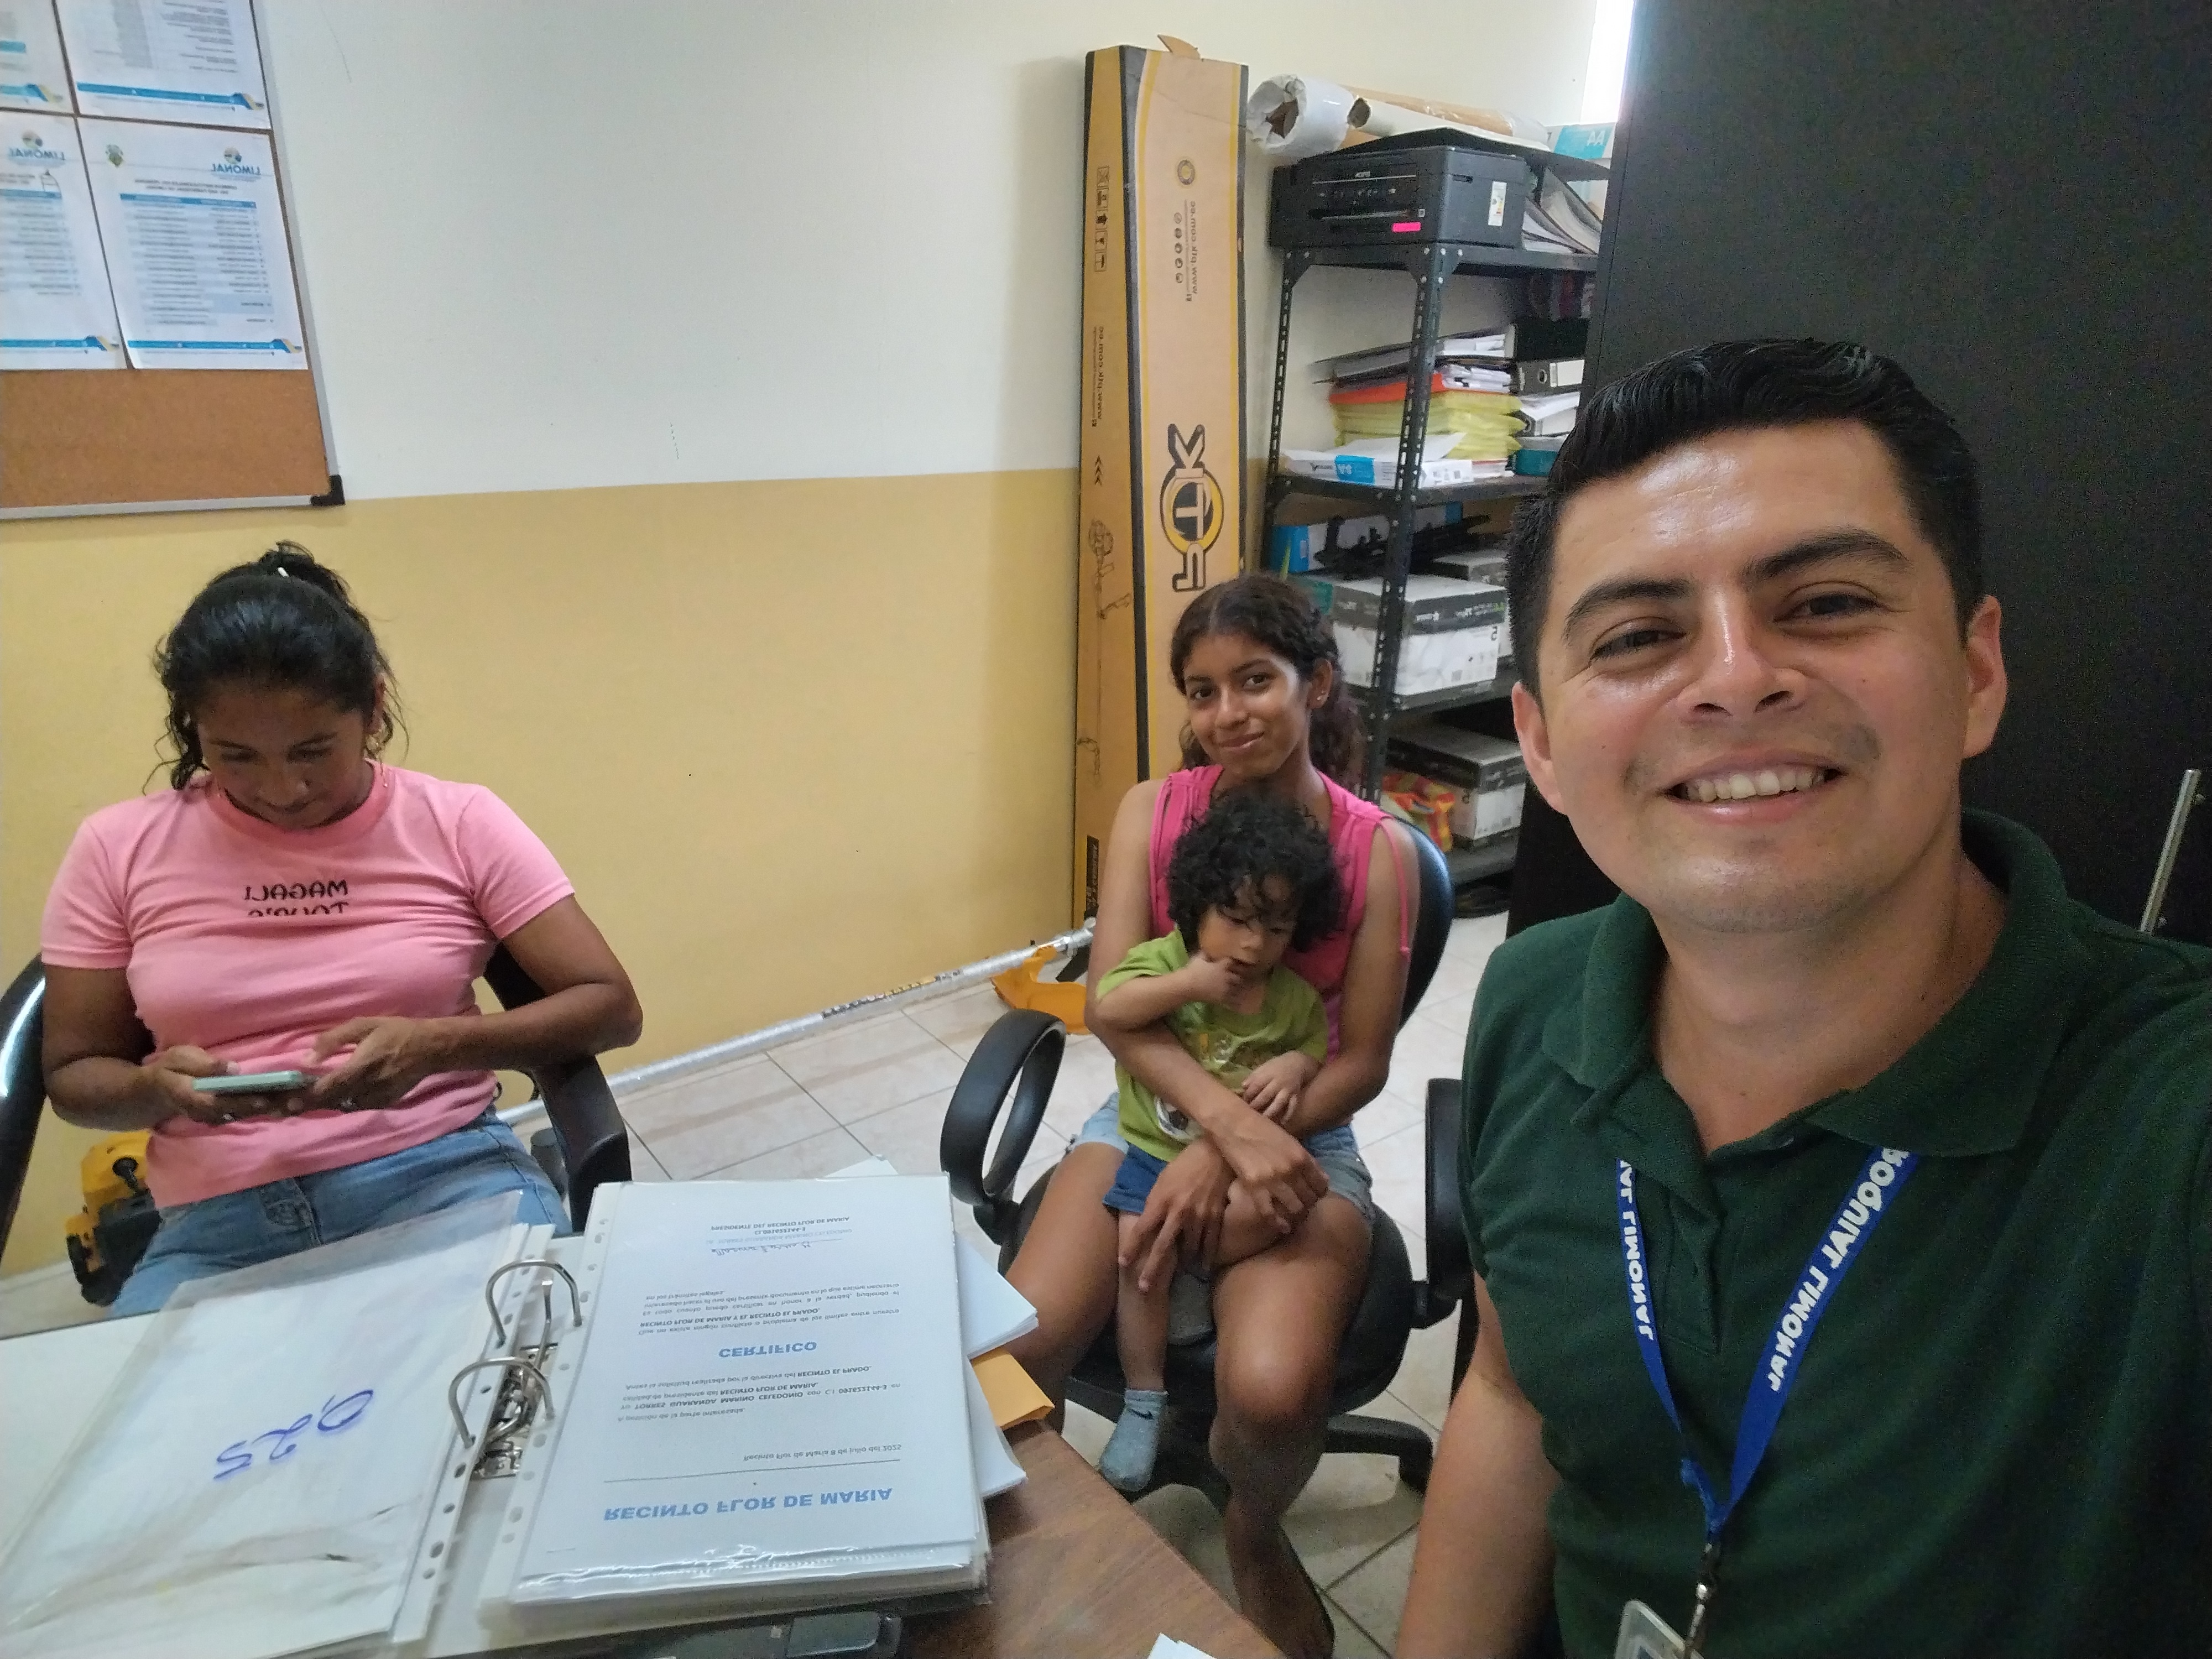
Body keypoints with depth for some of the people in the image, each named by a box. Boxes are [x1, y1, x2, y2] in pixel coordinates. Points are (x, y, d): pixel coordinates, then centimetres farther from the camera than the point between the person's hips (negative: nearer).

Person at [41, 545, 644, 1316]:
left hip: (444, 1171, -1)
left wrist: (436, 1046, -20)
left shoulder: (457, 823, -1)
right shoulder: (120, 848, 5)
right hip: (216, 1218, 2)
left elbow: (610, 1004, -4)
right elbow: (74, 1073, 13)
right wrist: (156, 1087, -11)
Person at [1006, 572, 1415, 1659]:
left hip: (1302, 1137, -1)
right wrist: (1231, 1118, -27)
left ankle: (1254, 1534, 13)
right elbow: (1111, 1006, -11)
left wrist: (1224, 1157, -20)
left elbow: (1361, 1063, -8)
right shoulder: (1149, 813, -3)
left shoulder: (1377, 851, -7)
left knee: (1272, 1392, -27)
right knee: (1013, 1349, -21)